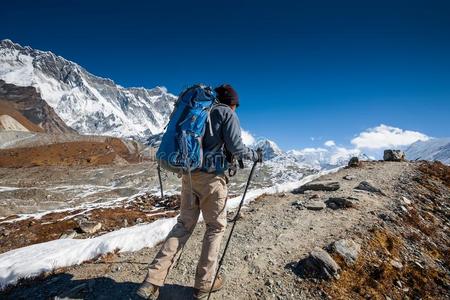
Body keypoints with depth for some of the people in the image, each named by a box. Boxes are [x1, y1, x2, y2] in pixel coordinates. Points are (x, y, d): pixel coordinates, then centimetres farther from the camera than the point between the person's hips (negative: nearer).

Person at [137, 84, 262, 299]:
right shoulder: (227, 113, 0)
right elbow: (236, 147, -9)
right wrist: (255, 155, 9)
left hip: (189, 174, 7)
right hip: (211, 176, -6)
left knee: (184, 224, 12)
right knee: (216, 227, 9)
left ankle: (152, 281, 8)